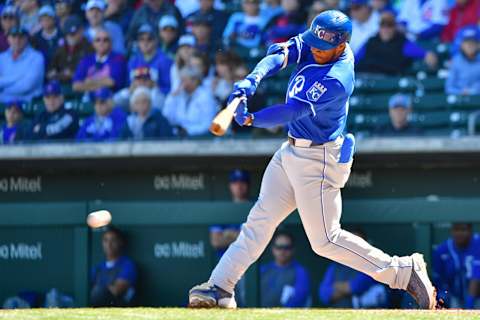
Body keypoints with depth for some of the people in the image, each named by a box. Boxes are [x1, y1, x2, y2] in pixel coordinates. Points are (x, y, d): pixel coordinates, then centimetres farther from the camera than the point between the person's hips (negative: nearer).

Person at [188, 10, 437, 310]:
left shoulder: (336, 80, -27)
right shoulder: (312, 44, -2)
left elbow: (294, 110, -33)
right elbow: (280, 54, -13)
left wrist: (251, 119, -41)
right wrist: (252, 80, -31)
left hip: (318, 160, -9)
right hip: (292, 151, 9)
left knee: (325, 240, -5)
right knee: (259, 220, 7)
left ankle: (404, 271, 1)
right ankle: (220, 288, 9)